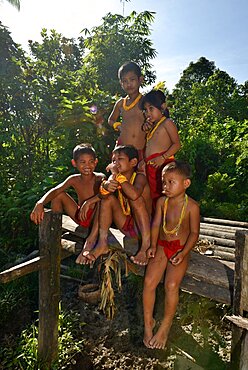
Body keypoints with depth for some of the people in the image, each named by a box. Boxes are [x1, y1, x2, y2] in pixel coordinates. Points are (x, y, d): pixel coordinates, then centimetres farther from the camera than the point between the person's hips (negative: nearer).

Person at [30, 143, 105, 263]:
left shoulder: (100, 178, -13)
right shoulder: (74, 179, -1)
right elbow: (54, 191, -14)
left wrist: (89, 202, -45)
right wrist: (40, 204, -32)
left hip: (96, 218, -4)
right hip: (80, 216, 5)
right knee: (59, 195, -4)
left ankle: (91, 239, -36)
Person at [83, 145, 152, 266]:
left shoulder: (139, 177, -14)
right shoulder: (114, 178, 3)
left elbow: (134, 194, -38)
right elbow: (103, 193, -15)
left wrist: (118, 175, -27)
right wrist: (105, 186, -39)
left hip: (142, 226, -5)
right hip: (126, 226, 5)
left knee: (136, 199, -29)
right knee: (108, 198, -12)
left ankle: (146, 244, -28)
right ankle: (102, 243, -13)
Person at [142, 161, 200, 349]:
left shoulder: (192, 206, -12)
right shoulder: (162, 201, -1)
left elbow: (194, 232, -7)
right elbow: (156, 224, 4)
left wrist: (183, 253, -16)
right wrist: (153, 245, -5)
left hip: (181, 249, -3)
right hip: (162, 245, 4)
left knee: (171, 284, -20)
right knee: (149, 281, -11)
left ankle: (165, 326, 5)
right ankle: (148, 322, 11)